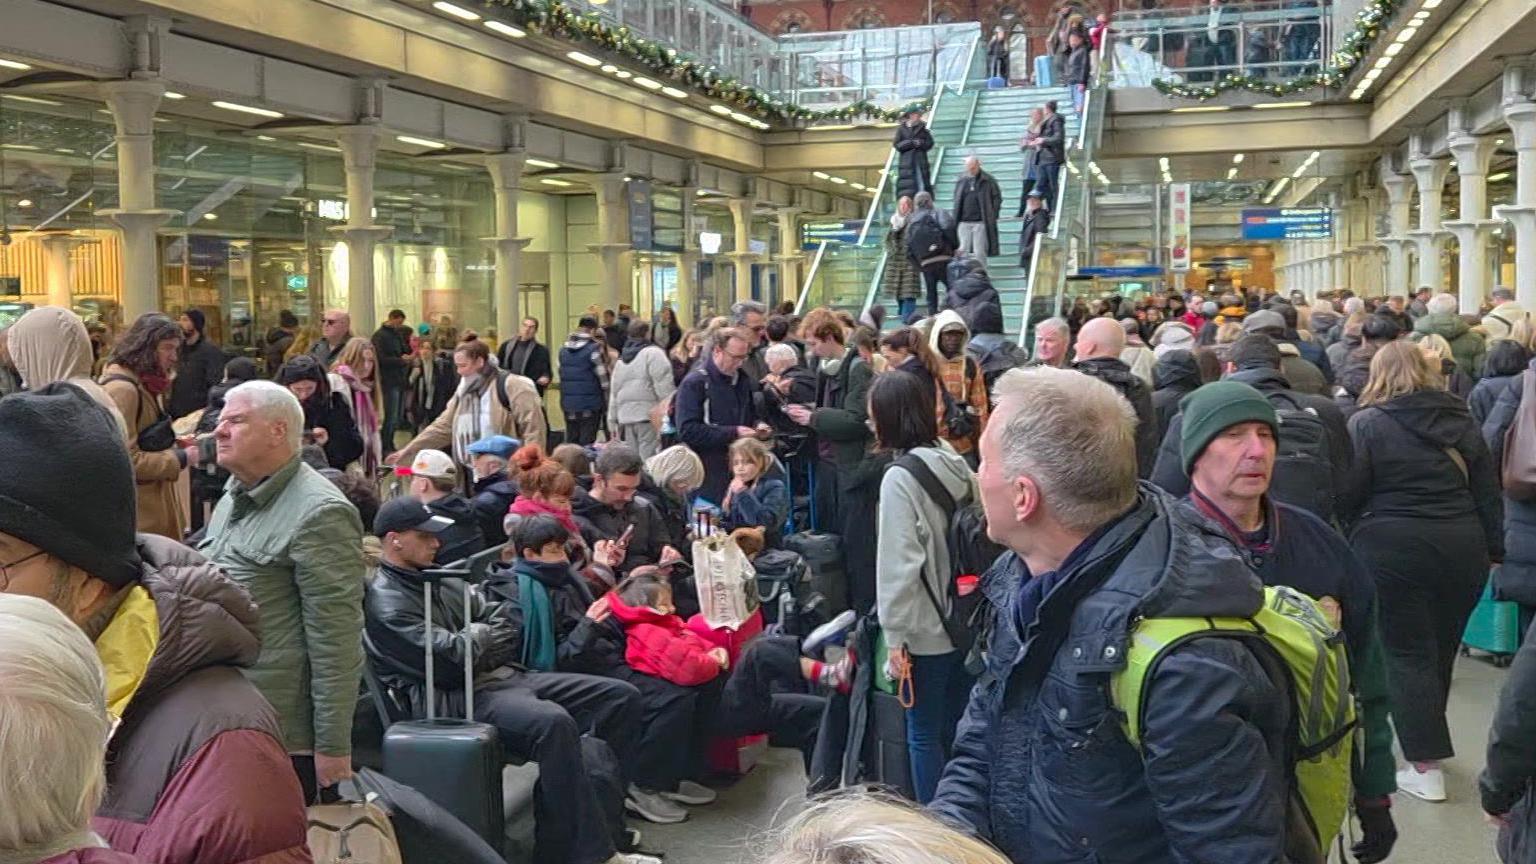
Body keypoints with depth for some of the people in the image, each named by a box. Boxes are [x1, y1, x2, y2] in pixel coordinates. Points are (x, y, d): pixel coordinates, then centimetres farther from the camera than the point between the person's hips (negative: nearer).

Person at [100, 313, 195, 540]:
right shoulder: (122, 388, -19)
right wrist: (181, 459, -16)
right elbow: (126, 460, -23)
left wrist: (174, 445, 6)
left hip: (156, 497, 10)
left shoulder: (146, 384, 12)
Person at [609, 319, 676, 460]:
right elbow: (664, 386, -13)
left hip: (625, 416, 7)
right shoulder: (652, 353, -5)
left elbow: (613, 392, 22)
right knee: (649, 457, -10)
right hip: (649, 415, -7)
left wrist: (612, 422, 26)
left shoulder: (621, 359, 19)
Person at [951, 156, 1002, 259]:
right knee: (963, 251, 2)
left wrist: (992, 215, -4)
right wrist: (956, 218, 9)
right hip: (964, 223, 3)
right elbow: (957, 200, 18)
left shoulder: (988, 181, -1)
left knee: (980, 253, 0)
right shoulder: (961, 181, 8)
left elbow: (997, 198, 4)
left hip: (980, 223, -3)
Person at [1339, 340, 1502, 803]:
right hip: (1463, 547, 5)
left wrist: (1347, 540, 7)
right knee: (1441, 648, 18)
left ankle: (1425, 765, -2)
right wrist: (1495, 548, 14)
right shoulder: (1460, 420, 10)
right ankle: (1428, 740, 33)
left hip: (1393, 551, -5)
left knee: (1407, 653, 1)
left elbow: (1349, 494, -8)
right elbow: (1488, 488, 11)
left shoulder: (1366, 423, -6)